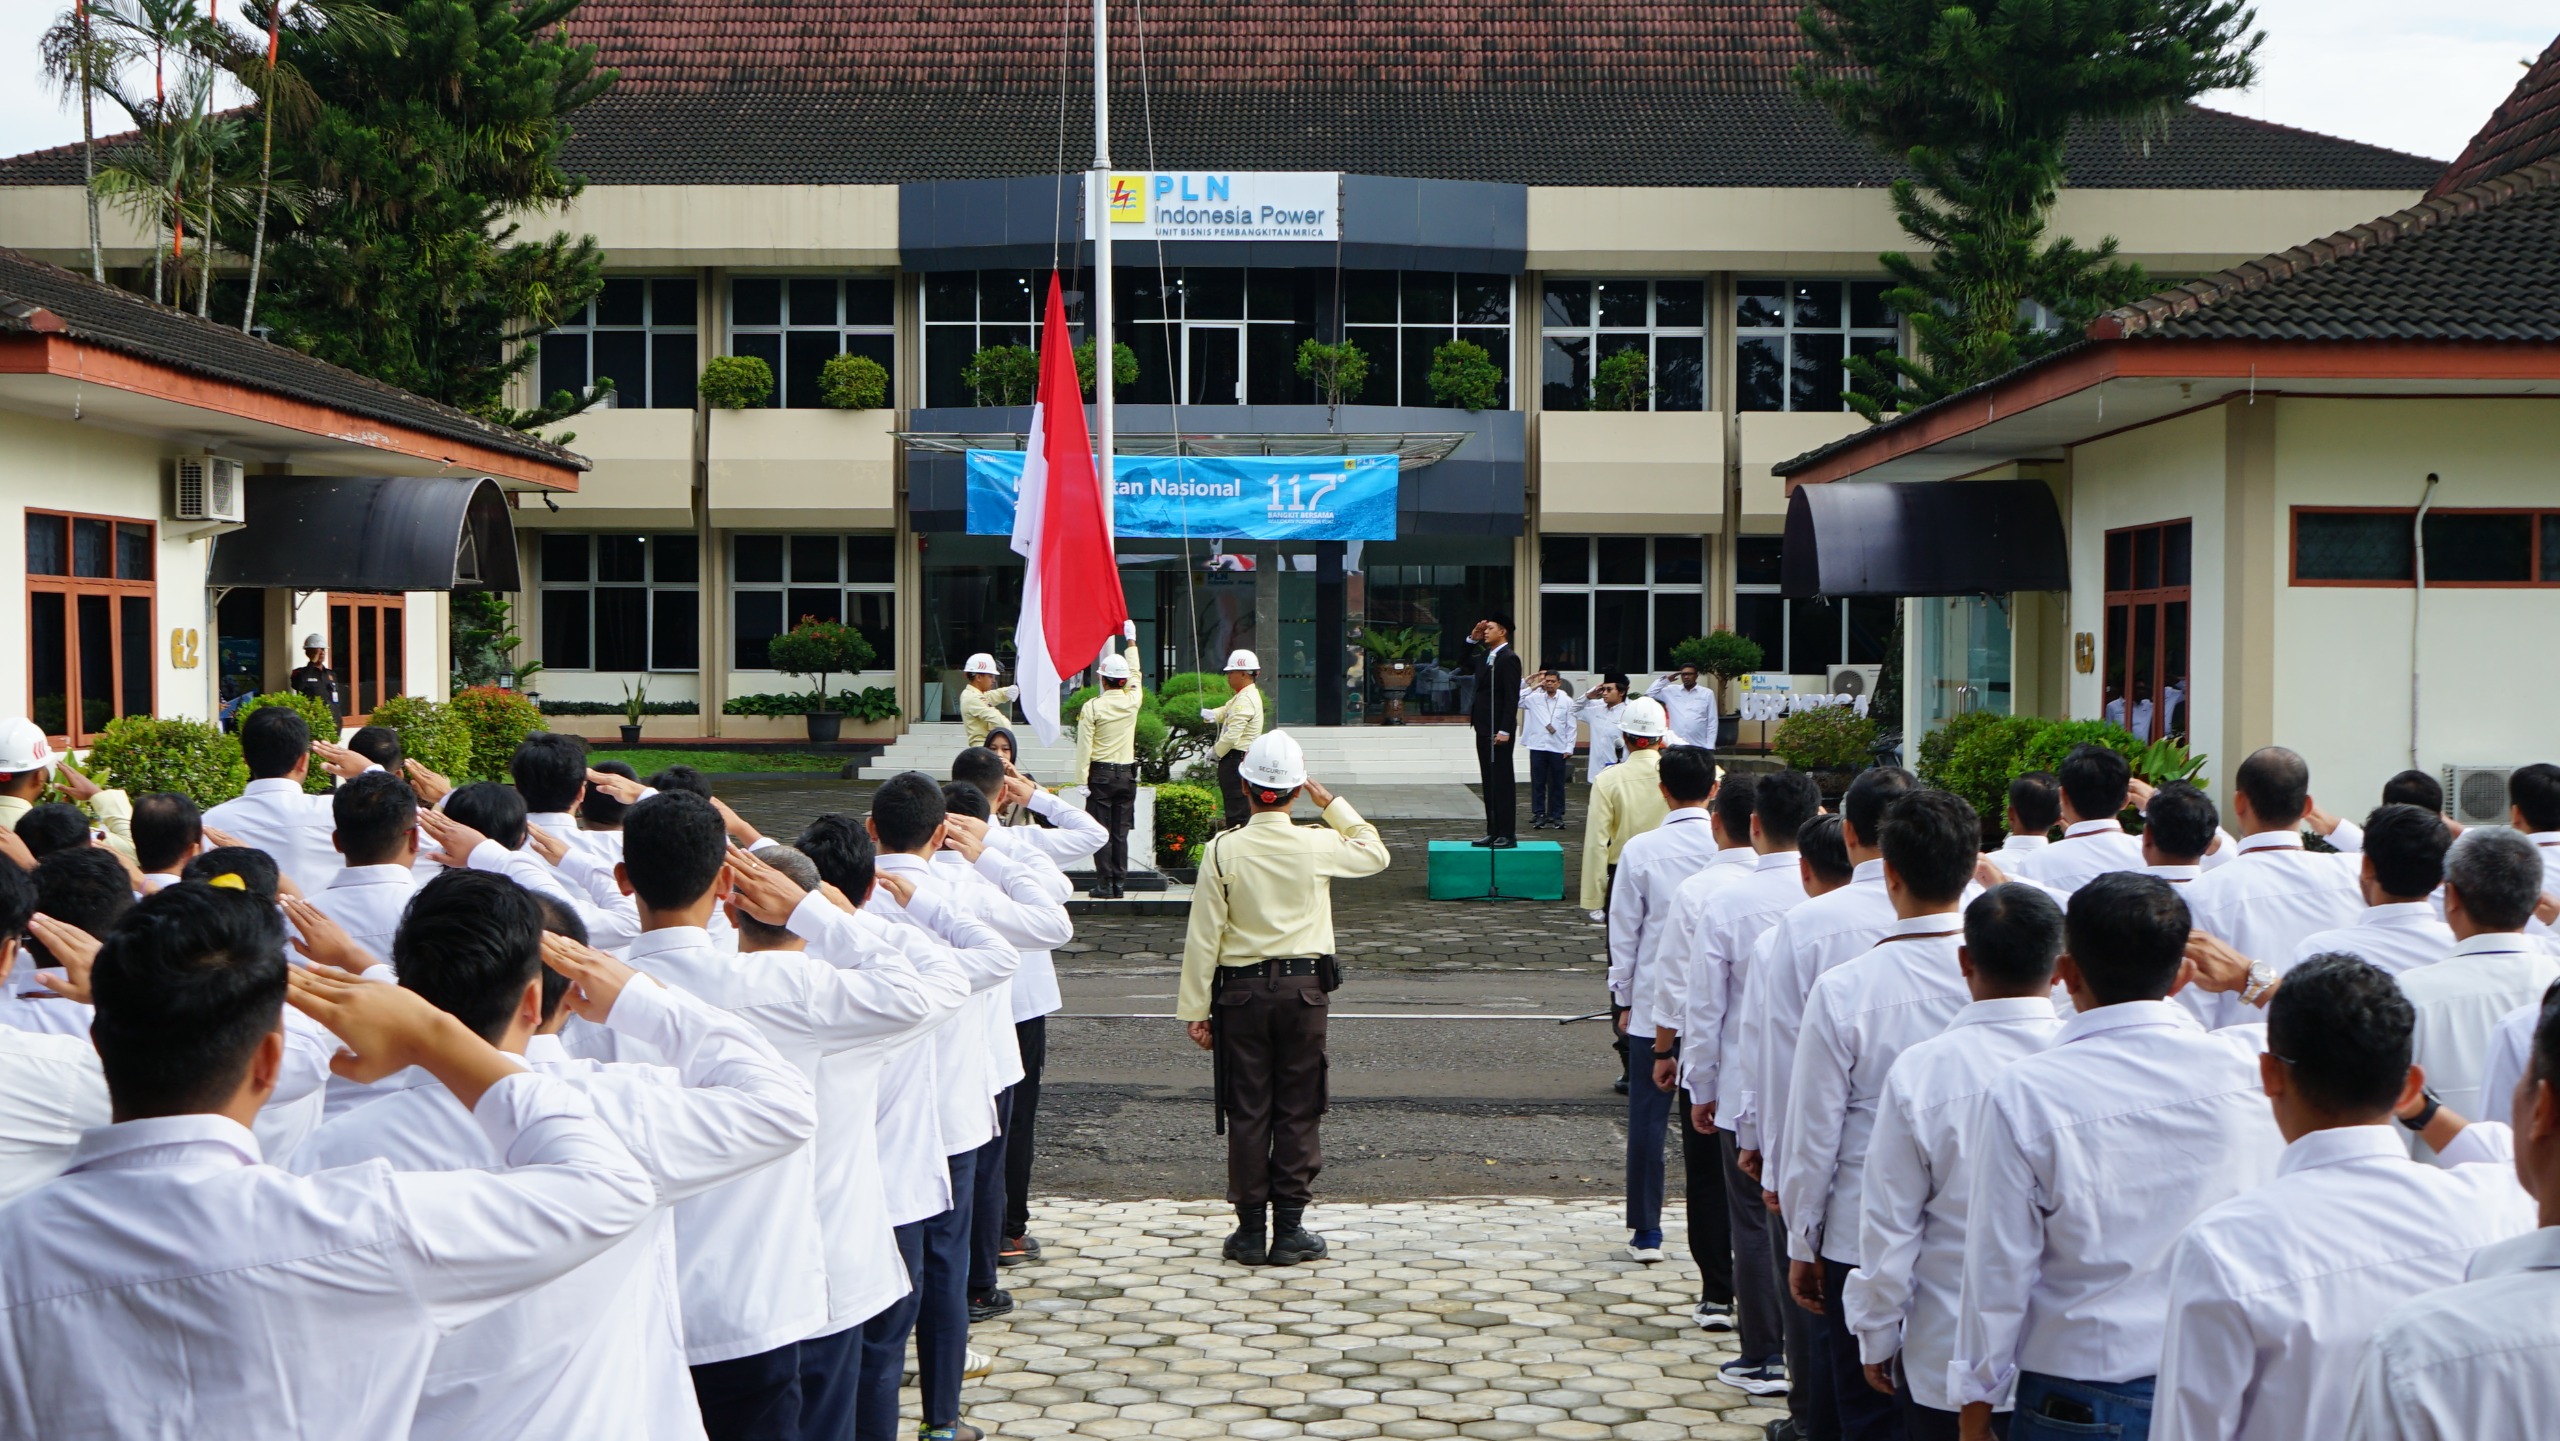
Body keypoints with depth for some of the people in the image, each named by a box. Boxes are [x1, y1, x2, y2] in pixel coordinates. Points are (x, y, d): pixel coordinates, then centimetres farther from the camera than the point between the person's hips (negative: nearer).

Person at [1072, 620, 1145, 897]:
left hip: (1100, 773, -3)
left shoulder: (1092, 707, -9)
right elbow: (1136, 675, 20)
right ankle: (1120, 884, 7)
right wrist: (1131, 641, 34)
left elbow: (1084, 747, -11)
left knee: (1101, 831, -1)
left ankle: (1104, 885, -3)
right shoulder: (1133, 702, 0)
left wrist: (1082, 781, -6)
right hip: (1127, 773, 3)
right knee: (1121, 832, 7)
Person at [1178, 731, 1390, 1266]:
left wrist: (1195, 1008, 0)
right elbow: (1376, 853, 14)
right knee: (1298, 1111, 8)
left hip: (1241, 988, 0)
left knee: (1247, 1111, 7)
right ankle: (1290, 1230, 10)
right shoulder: (1317, 845, -7)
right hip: (1303, 986, 0)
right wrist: (1331, 803, 16)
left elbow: (1204, 936, -7)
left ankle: (1251, 1230, 11)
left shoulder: (1223, 850, -9)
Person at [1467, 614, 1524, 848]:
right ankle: (1493, 831, 14)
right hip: (1483, 728, 9)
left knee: (1503, 782, -5)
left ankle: (1507, 834, -3)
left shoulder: (1509, 658, -11)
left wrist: (1504, 730, -22)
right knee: (1489, 782, 10)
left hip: (1498, 730, -9)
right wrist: (1472, 638, 13)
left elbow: (1512, 697, -17)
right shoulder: (1486, 656, 15)